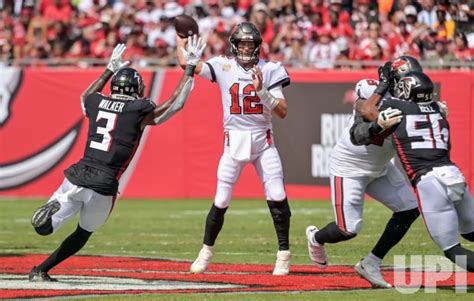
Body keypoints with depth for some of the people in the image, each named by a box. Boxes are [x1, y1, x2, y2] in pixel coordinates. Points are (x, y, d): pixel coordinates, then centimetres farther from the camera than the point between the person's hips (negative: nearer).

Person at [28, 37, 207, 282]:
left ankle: (54, 208, -30)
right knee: (83, 234, 18)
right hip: (103, 186, -3)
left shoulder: (96, 103, 12)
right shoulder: (140, 111, -1)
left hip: (77, 177, 3)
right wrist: (190, 67, 20)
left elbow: (87, 95, 39)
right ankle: (40, 271, 8)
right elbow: (176, 104, 12)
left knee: (45, 228, 4)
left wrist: (110, 69, 49)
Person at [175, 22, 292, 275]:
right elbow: (186, 62, -6)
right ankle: (206, 252, 18)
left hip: (263, 140, 0)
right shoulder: (223, 67, 0)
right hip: (234, 141, 0)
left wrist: (261, 91, -20)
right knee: (221, 201, 1)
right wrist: (181, 36, 6)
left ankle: (283, 254, 1)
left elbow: (282, 111, -7)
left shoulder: (269, 70, -2)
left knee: (277, 197, -10)